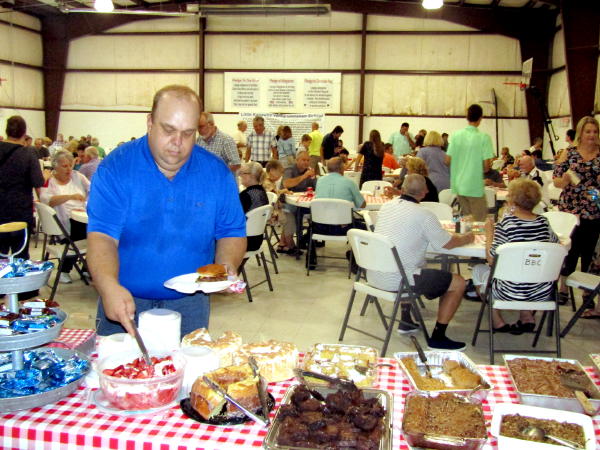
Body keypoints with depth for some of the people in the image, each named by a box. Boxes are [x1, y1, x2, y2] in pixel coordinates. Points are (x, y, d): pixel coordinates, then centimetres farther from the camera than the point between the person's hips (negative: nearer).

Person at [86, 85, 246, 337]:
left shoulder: (217, 173, -3)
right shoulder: (116, 168, -10)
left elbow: (231, 233, 5)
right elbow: (102, 236, -18)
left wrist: (227, 267, -16)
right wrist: (109, 287, -35)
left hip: (189, 304, 2)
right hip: (124, 301, -1)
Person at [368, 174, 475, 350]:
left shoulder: (386, 206, 9)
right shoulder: (424, 215, -12)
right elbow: (447, 243, -2)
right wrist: (467, 238, 20)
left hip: (373, 276, 8)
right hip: (396, 281, -8)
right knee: (458, 283, 3)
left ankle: (406, 321, 38)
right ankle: (438, 338, 7)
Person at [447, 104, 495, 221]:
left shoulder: (456, 135, 0)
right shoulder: (484, 138, -12)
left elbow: (448, 159, 3)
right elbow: (486, 165, -14)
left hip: (458, 184, 5)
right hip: (475, 185, -5)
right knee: (479, 221, 5)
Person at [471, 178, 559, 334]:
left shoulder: (506, 224, -18)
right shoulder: (543, 222, -3)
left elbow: (492, 259, -15)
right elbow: (555, 241, 18)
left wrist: (489, 233, 0)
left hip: (511, 294, -5)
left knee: (478, 269, 21)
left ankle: (498, 322, 19)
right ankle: (527, 317, 28)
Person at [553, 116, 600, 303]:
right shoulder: (569, 153, 2)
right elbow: (556, 181, 1)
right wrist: (566, 179, -20)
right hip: (570, 211, -1)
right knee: (570, 250, 1)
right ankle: (563, 288, 18)